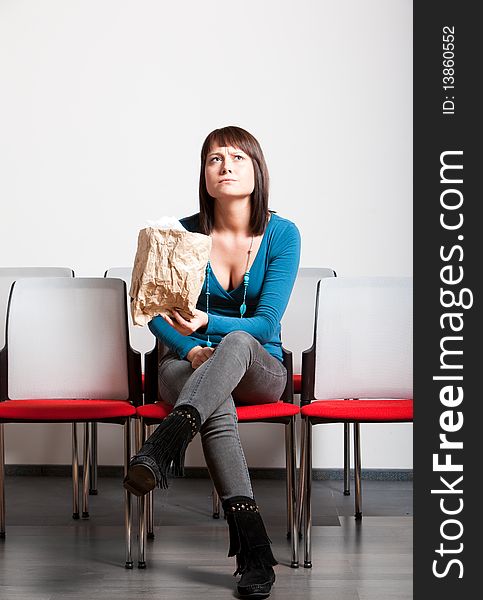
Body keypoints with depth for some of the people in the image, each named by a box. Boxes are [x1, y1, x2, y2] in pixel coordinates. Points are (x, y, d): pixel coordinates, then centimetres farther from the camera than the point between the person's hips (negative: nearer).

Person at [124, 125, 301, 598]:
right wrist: (191, 349, -19)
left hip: (260, 369, 0)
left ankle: (160, 449, -56)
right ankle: (250, 542, -45)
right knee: (218, 405, -37)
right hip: (188, 363, 1)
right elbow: (157, 315, 1)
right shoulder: (183, 234, -3)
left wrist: (207, 322, -31)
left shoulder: (282, 235, -6)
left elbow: (267, 323, -13)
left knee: (236, 342, -38)